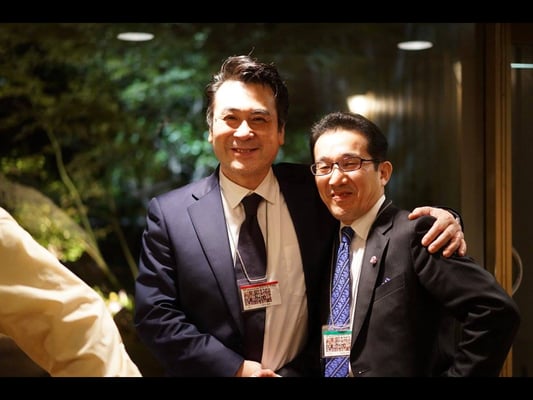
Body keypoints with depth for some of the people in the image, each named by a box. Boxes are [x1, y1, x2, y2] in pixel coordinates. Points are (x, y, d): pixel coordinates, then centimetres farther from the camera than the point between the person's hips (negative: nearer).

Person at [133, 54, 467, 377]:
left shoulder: (312, 192, -5)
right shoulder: (168, 213, -9)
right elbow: (155, 315, -10)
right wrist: (234, 368, -18)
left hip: (303, 371, 2)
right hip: (217, 371, -1)